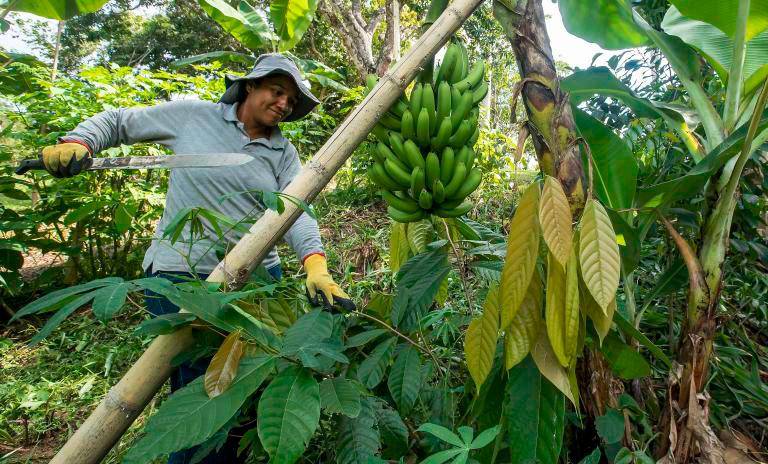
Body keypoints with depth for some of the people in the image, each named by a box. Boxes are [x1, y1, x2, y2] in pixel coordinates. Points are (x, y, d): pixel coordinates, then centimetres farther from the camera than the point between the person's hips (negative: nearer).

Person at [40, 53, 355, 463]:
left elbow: (296, 212, -7)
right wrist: (77, 142, -9)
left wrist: (316, 266, -24)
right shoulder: (193, 115, 1)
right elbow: (117, 122, 12)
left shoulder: (284, 153, 7)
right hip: (182, 273, -3)